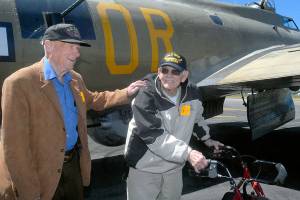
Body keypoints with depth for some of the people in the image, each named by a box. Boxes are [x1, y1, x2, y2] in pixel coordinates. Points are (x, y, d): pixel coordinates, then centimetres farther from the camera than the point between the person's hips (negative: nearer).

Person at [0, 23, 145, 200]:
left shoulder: (76, 79, 4)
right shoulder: (20, 83, -19)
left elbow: (91, 100, 24)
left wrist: (126, 93, 12)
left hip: (75, 163, 7)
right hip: (42, 173, -7)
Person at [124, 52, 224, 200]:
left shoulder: (192, 94, -5)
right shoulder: (146, 96, -22)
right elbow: (153, 135, -30)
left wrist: (206, 139, 23)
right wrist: (188, 153, -35)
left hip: (174, 166, 5)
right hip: (145, 168, -5)